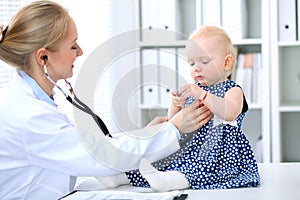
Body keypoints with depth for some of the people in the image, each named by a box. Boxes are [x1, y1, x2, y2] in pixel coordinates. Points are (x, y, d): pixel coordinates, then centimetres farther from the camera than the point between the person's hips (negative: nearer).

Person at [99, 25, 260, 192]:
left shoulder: (232, 90, -1)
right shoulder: (193, 91, 18)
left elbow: (230, 113, -24)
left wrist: (202, 95, -31)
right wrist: (176, 106, -6)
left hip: (220, 155, -8)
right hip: (187, 149, 8)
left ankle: (168, 180, -61)